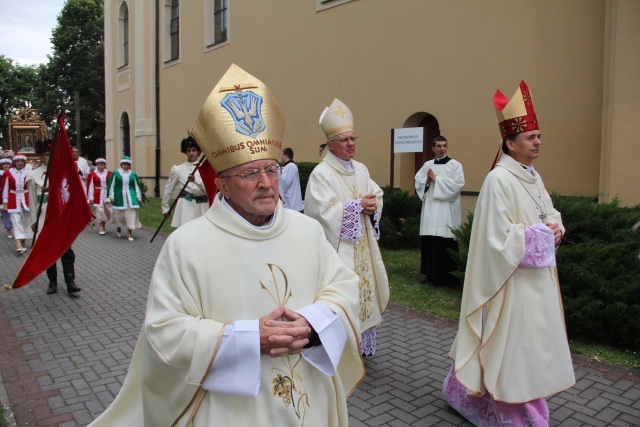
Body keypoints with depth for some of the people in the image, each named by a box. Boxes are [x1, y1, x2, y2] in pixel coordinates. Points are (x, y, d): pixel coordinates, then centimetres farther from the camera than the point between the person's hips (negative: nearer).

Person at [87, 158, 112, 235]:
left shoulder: (109, 174, 2)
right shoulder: (92, 174, -2)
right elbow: (90, 186, -2)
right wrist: (90, 198, -5)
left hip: (107, 194, 2)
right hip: (97, 195, -2)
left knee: (108, 211, 3)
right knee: (99, 210, -2)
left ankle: (103, 225, 23)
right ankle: (101, 227, 6)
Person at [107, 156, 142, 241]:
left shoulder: (133, 174, 3)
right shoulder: (115, 173, -1)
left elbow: (137, 186, 8)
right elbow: (111, 185, 1)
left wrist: (139, 198, 7)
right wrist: (111, 197, -2)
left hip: (131, 197, 1)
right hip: (119, 197, -1)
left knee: (131, 213, -5)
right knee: (119, 213, 10)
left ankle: (129, 233, 3)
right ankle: (118, 228, 38)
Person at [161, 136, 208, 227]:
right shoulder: (177, 169, 2)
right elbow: (169, 189, 10)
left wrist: (196, 180, -22)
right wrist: (165, 208, 15)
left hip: (201, 207, 2)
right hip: (185, 207, -2)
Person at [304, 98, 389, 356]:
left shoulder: (360, 169, 11)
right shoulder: (321, 174, -11)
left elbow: (377, 196, 11)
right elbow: (325, 212, -20)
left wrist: (373, 206, -12)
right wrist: (358, 204, -18)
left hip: (363, 246, 7)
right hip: (338, 247, -7)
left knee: (365, 291, 13)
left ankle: (362, 344, 30)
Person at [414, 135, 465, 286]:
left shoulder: (455, 165, 1)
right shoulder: (427, 165, 14)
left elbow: (457, 184, -11)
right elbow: (418, 182, 13)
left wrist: (436, 179, -9)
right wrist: (427, 180, -7)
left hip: (446, 211, -4)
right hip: (429, 209, 4)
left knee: (445, 245, -6)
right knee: (429, 242, 4)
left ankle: (446, 277, 5)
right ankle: (430, 275, 16)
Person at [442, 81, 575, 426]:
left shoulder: (534, 177, 9)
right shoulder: (498, 180, -19)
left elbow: (550, 213, 19)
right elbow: (499, 237, -22)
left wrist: (556, 227, -2)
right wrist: (540, 233, -14)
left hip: (537, 276, 10)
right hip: (513, 279, -10)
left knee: (532, 343, 18)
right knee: (515, 346, 4)